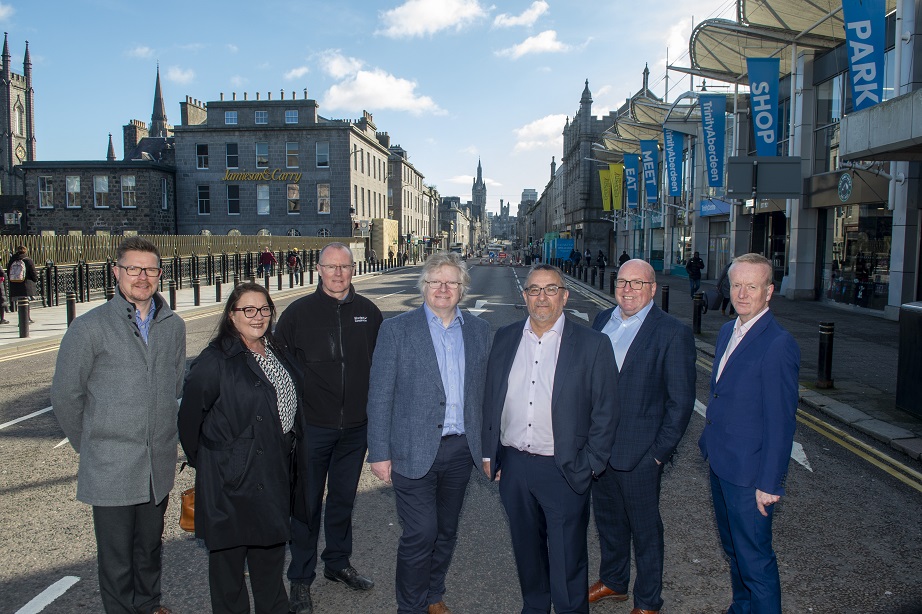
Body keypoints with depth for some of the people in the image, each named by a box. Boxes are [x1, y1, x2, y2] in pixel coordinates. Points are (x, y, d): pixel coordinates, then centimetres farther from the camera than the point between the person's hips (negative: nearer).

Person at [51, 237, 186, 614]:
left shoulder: (174, 326, 4)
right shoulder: (89, 327, -9)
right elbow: (65, 394, -1)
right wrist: (88, 445, 7)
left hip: (159, 464, 4)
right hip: (110, 468, -4)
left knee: (150, 546, 21)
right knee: (116, 556, 8)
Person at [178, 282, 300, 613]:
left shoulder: (275, 352, 7)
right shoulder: (215, 360, -17)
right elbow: (190, 414, -12)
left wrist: (286, 449, 14)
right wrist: (202, 460, -3)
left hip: (274, 472, 7)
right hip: (231, 476, -7)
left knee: (271, 541, 21)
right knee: (230, 550, 9)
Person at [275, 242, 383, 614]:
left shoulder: (368, 312, 3)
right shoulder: (298, 312, -5)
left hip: (356, 427, 3)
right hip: (311, 426, -3)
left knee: (344, 500, 18)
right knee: (307, 503, 7)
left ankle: (338, 564, 37)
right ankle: (300, 578, 24)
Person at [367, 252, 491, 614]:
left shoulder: (478, 330, 6)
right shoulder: (396, 329, -5)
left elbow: (483, 391, 10)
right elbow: (380, 396, -6)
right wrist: (379, 454, -8)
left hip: (460, 449, 4)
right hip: (414, 451, -4)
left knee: (446, 531, 17)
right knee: (420, 534, -1)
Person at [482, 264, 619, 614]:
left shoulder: (592, 344, -7)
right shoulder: (505, 338, 4)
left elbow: (605, 411, -5)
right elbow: (490, 398, 10)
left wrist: (589, 466, -7)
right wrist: (489, 453, 7)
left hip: (564, 470, -4)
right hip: (513, 466, 4)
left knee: (567, 564, 7)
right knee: (526, 550, 21)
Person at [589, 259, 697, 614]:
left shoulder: (673, 333, -12)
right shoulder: (602, 321, 5)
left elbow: (681, 401, -11)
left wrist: (661, 452, -13)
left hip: (639, 452, -6)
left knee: (644, 528, 11)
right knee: (607, 518, 22)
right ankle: (613, 581, 44)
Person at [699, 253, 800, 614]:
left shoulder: (779, 344, -21)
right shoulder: (727, 331, 6)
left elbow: (781, 422, -20)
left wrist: (769, 484, -19)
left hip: (749, 475, -8)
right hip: (720, 463, 9)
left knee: (755, 560, 5)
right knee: (733, 549, 24)